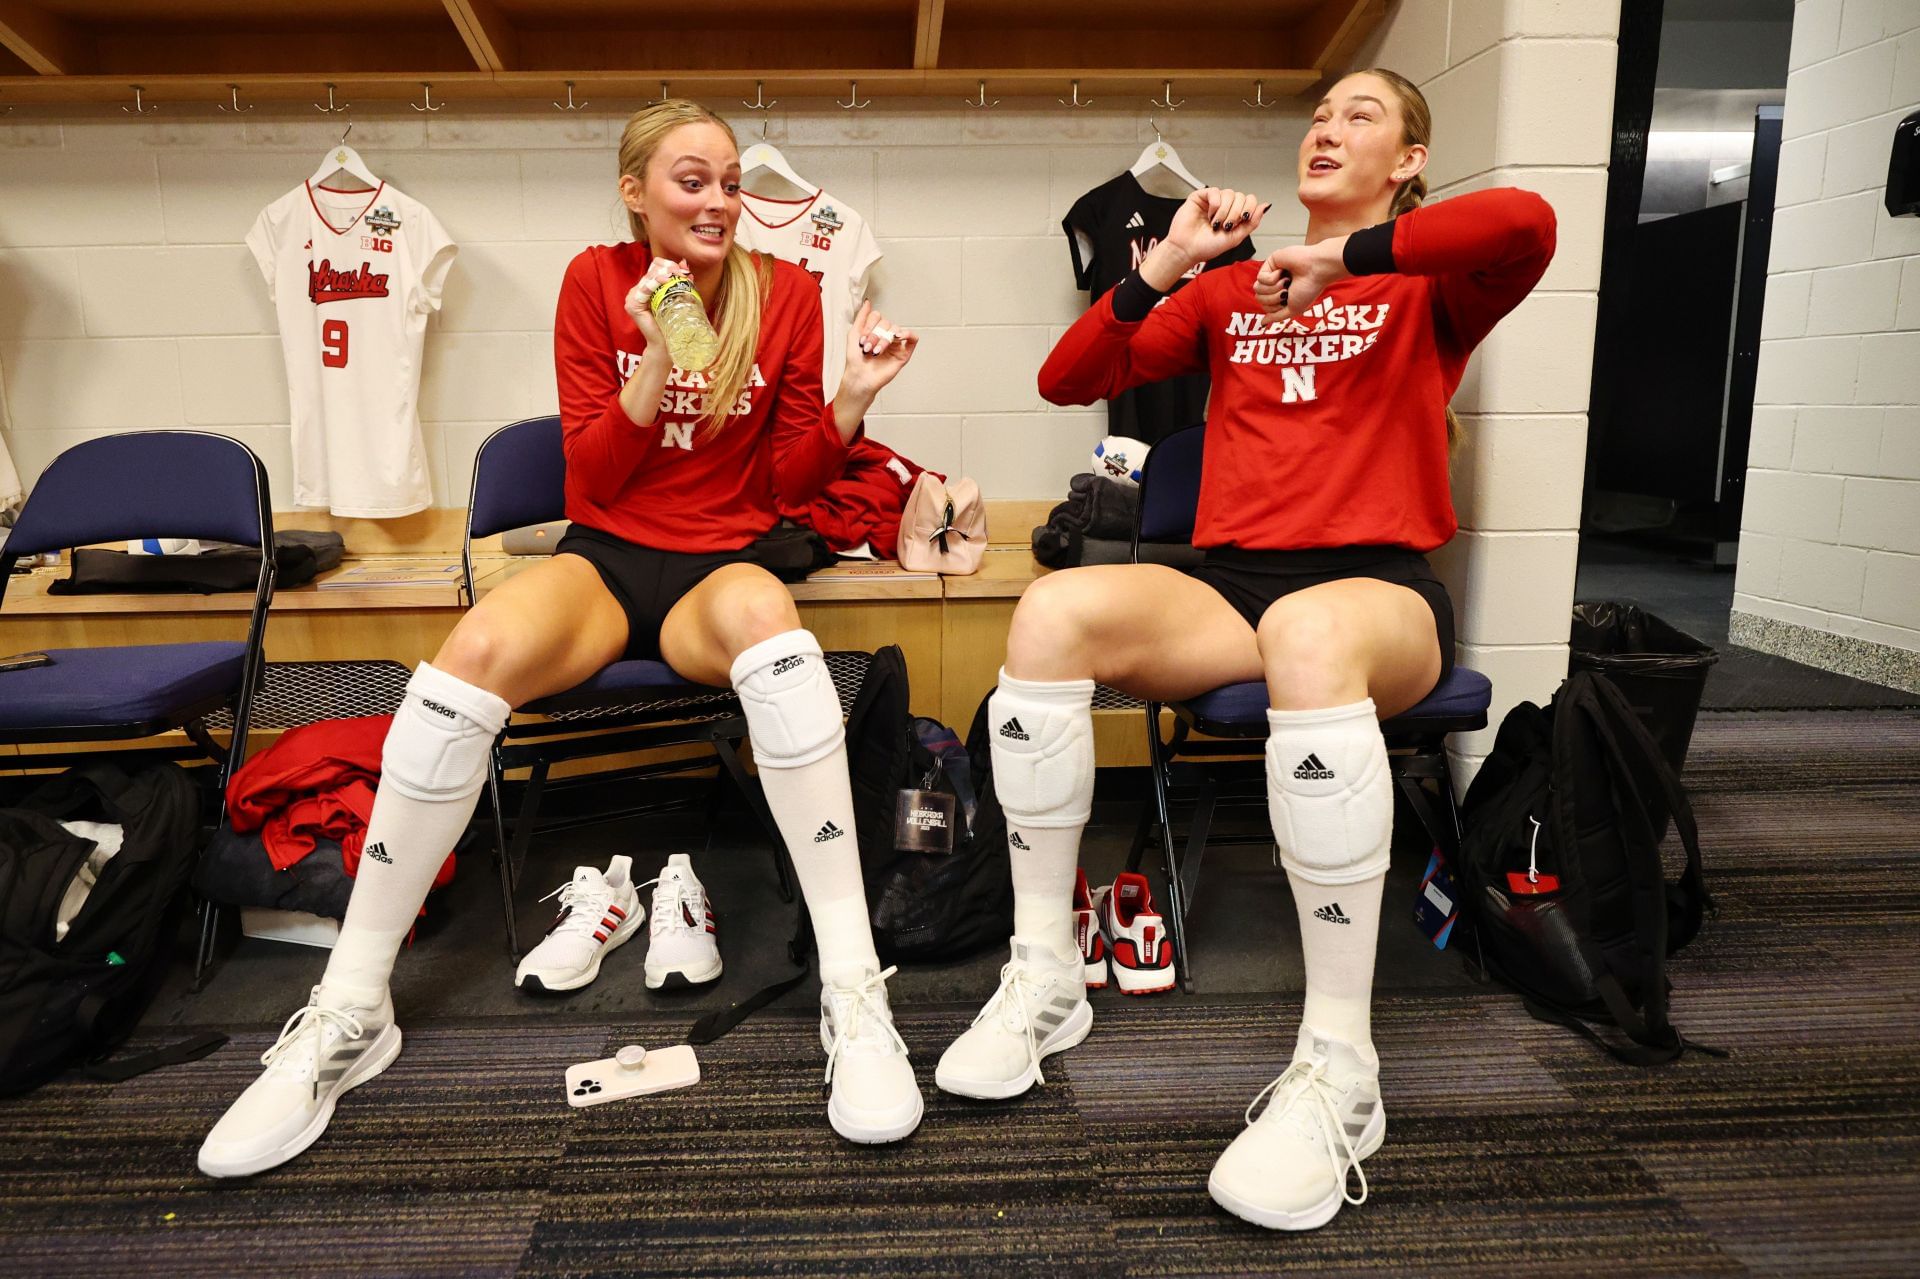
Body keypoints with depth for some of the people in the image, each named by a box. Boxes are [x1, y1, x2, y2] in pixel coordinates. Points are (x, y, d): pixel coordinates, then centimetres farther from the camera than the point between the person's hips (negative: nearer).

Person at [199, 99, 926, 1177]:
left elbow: (789, 483, 5)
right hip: (605, 558, 1)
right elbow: (588, 483, -1)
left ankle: (854, 991, -37)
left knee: (765, 614, -39)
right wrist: (655, 367, -14)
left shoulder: (784, 292, 4)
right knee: (474, 653, -32)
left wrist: (852, 404, -13)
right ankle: (350, 1015, -16)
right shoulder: (597, 282, 4)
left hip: (720, 566, -1)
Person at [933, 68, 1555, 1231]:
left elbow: (1526, 222, -13)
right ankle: (1047, 975, -16)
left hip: (1382, 588, -3)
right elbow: (1068, 382, 12)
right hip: (1229, 586, 3)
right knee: (1052, 612, -26)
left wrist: (1338, 259, -7)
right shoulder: (1228, 295, 23)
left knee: (1307, 634, -40)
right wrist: (1169, 261, 2)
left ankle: (1339, 1067, -30)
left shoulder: (1428, 290, 13)